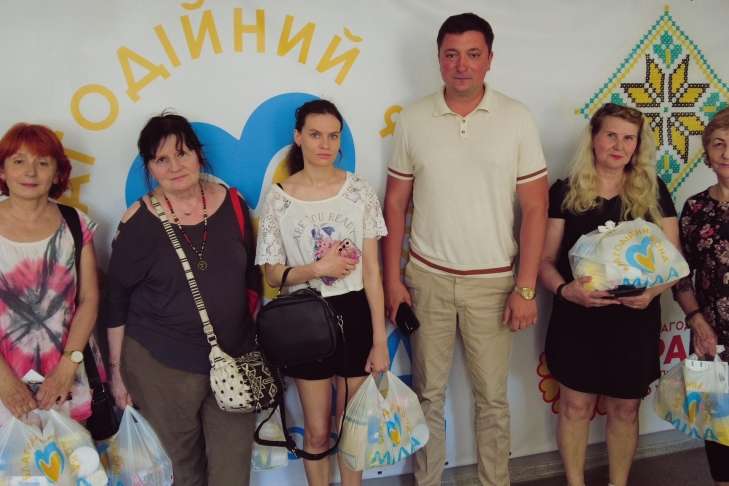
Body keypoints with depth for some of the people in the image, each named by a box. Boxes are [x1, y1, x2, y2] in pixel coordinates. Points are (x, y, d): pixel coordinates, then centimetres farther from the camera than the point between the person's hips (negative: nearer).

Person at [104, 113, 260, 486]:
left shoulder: (231, 203, -2)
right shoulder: (138, 223, -10)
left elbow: (251, 275, 9)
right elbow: (117, 302, -1)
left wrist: (257, 339, 12)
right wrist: (116, 369, 2)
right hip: (160, 366, -2)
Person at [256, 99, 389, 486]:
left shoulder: (359, 191, -5)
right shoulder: (278, 198, -6)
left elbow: (372, 271, -4)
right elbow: (272, 275, -1)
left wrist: (380, 339, -6)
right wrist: (316, 268, -19)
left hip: (354, 315, 1)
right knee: (317, 431, 12)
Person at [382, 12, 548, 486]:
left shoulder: (516, 118, -3)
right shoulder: (414, 118, 0)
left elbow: (535, 207, -3)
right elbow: (396, 204, 5)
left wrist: (526, 288, -7)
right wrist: (392, 278, 2)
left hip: (492, 280, -1)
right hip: (427, 277, 1)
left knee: (492, 397, 10)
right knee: (429, 391, 12)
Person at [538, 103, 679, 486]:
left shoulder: (653, 192, 2)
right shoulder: (565, 192, -3)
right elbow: (546, 259, -2)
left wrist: (652, 290, -17)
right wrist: (565, 289, -23)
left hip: (635, 320, 1)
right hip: (577, 318, -1)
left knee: (625, 408, 13)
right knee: (576, 406, 8)